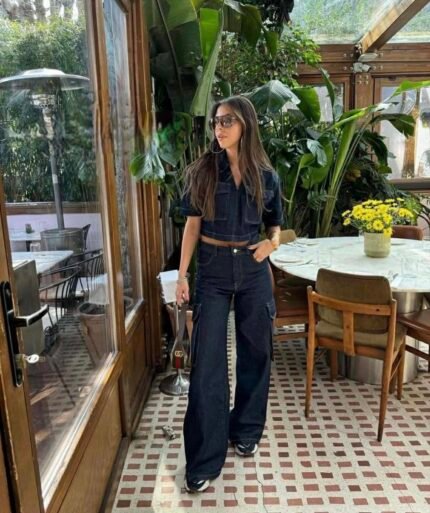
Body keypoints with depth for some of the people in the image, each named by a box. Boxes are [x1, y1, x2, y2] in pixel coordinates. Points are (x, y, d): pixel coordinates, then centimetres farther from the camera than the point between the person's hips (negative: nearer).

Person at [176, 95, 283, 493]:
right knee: (208, 359, -2)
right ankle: (204, 459, 11)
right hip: (213, 269, -2)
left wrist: (273, 243, -10)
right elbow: (193, 225, -1)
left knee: (255, 351, 11)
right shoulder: (202, 171, -1)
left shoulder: (266, 176, 3)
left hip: (253, 269, 2)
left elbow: (275, 223, 13)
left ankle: (246, 431, 35)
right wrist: (182, 274, -5)